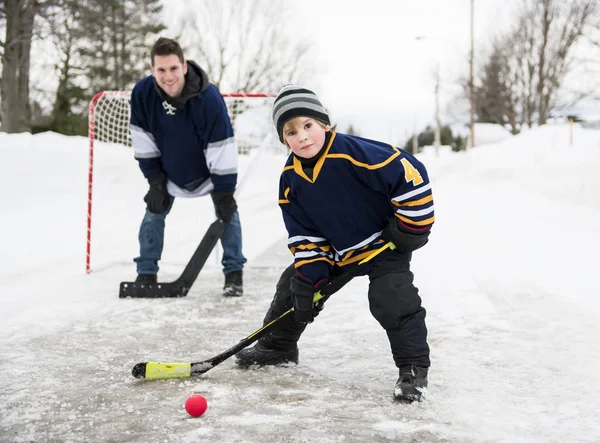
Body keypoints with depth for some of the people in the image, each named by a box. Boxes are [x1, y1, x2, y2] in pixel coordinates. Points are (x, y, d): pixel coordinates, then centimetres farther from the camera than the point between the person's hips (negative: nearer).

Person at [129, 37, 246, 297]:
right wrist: (155, 179, -11)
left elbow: (222, 146, -30)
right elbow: (143, 139, -11)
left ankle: (234, 273, 7)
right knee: (154, 212, 1)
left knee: (227, 213, -5)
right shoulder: (142, 93, -26)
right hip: (168, 169, 3)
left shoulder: (208, 97, -36)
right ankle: (146, 273, 14)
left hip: (209, 168, -2)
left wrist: (223, 192, -28)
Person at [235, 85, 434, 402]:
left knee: (391, 298, -25)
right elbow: (303, 233, -2)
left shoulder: (353, 153, -31)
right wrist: (310, 273, -11)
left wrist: (412, 227, -22)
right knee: (294, 285, 9)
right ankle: (277, 347, 31)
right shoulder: (291, 178, -9)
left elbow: (409, 173, -29)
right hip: (336, 250, 7)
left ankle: (414, 367, -8)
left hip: (385, 243, -6)